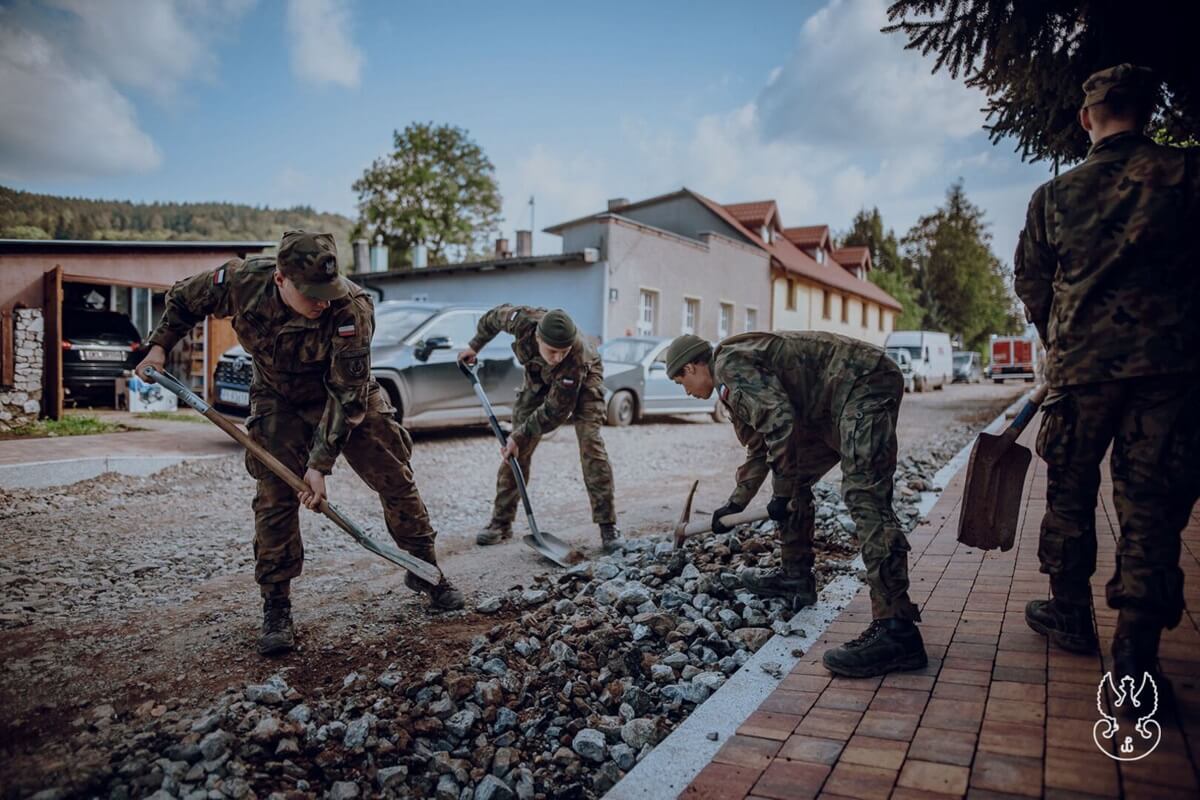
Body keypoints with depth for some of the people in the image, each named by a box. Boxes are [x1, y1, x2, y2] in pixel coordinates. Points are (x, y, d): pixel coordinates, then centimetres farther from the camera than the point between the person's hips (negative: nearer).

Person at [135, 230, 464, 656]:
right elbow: (183, 299, -1)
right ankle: (276, 609, 6)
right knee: (274, 498, -7)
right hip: (279, 401, 2)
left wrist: (320, 464, -28)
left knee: (396, 480, -2)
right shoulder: (241, 280, -26)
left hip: (348, 397, -1)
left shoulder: (351, 309, -35)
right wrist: (159, 344, -10)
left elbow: (346, 397, -30)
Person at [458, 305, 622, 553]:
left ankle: (608, 527, -15)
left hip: (582, 380, -4)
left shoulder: (577, 358, -43)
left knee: (590, 443, -20)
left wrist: (520, 436, -29)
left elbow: (556, 411, -32)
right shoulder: (523, 320, -35)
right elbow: (495, 315, -9)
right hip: (539, 378, 4)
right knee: (517, 450, -2)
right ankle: (501, 523, 7)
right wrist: (475, 345, 3)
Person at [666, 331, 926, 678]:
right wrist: (735, 504, 38)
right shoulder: (732, 387, 19)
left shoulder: (731, 362, -13)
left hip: (864, 384, -11)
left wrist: (782, 493, -17)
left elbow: (779, 420, -25)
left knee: (864, 498, -21)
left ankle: (896, 631, -26)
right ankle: (795, 577, 29)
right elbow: (760, 448, 31)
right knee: (795, 482, 18)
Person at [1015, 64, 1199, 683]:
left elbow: (1031, 283, 10)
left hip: (1080, 363, 1)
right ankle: (1137, 650, 2)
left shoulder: (1053, 195, 6)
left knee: (1070, 492, 15)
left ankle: (1071, 615, 26)